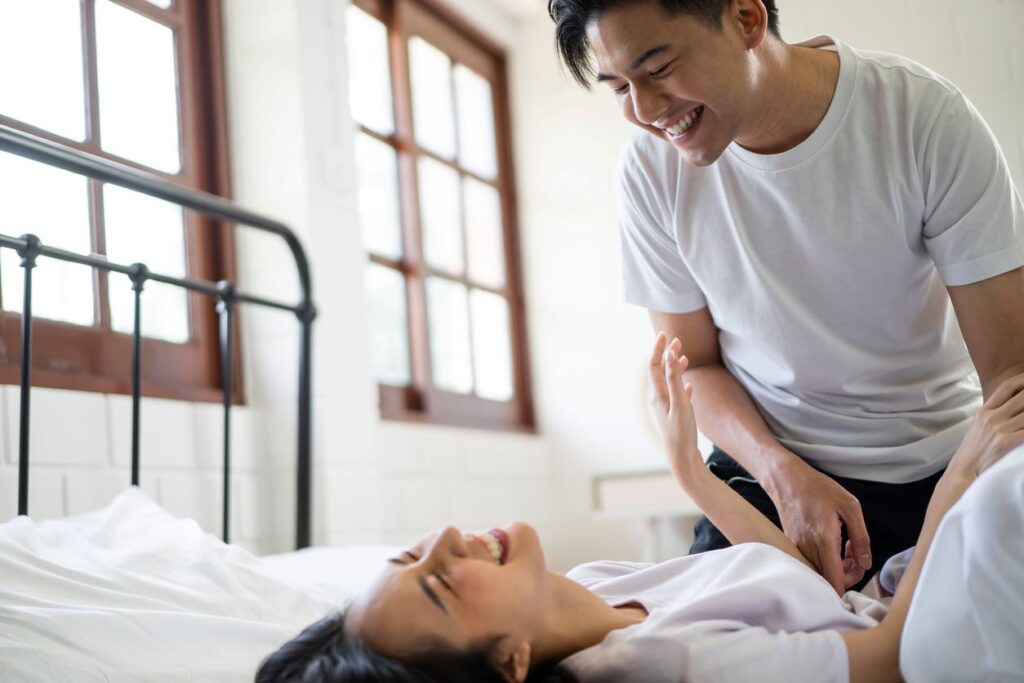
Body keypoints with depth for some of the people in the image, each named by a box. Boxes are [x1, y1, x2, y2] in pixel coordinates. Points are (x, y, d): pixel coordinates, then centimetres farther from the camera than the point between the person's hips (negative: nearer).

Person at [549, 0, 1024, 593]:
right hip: (766, 472, 1)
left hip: (940, 475, 0)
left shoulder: (928, 119, -17)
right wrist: (784, 475, -19)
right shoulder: (652, 168, -11)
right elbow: (695, 365, 0)